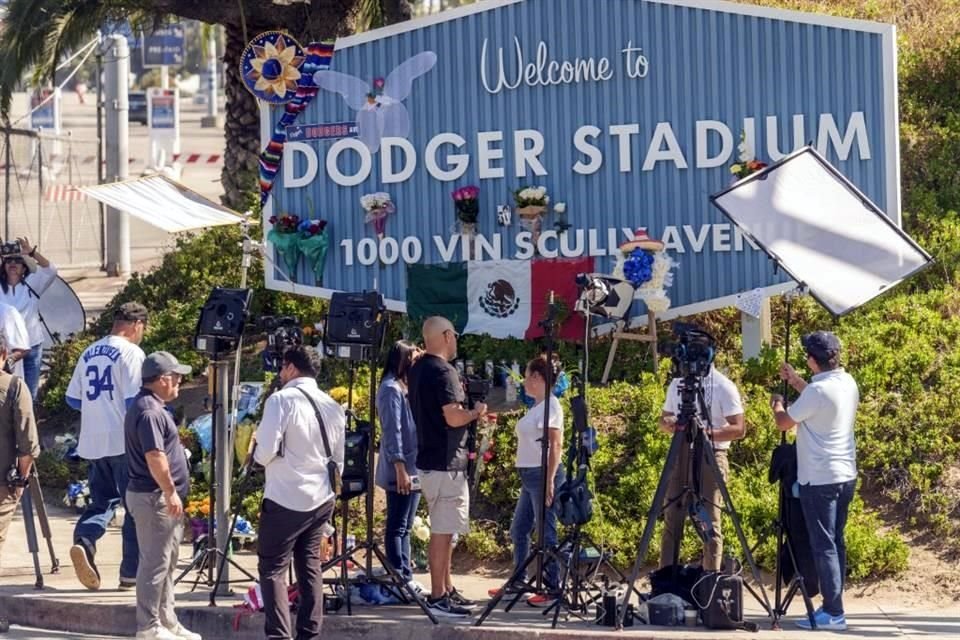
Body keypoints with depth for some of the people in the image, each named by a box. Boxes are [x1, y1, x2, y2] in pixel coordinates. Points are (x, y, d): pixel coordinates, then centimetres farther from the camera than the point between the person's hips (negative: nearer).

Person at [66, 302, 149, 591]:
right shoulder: (131, 353, -9)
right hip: (123, 442, -6)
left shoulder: (89, 353, 11)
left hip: (92, 444, 6)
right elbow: (135, 401, -16)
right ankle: (131, 572, 5)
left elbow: (72, 399, 15)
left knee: (102, 499, 14)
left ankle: (84, 540, -14)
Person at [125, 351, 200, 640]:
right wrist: (170, 492, -23)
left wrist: (172, 493, 22)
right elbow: (154, 457, -26)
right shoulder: (150, 411, -18)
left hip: (162, 497, 11)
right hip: (154, 497, -11)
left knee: (166, 562, 16)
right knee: (155, 563, -6)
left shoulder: (151, 406, 15)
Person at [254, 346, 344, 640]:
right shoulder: (333, 407, 8)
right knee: (310, 566, 14)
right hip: (321, 498, 6)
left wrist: (258, 456, 5)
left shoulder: (281, 400, -11)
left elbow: (266, 450, -16)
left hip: (285, 500, -6)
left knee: (272, 568, -1)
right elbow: (338, 458, 13)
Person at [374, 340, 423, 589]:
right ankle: (399, 579, -5)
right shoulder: (391, 389, -12)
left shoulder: (406, 387, 17)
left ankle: (406, 577, 14)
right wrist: (400, 467, -22)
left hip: (413, 470, 9)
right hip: (401, 471, -9)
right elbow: (392, 430, -18)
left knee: (404, 527, 11)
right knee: (397, 527, -6)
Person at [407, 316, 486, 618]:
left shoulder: (417, 370, 12)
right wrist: (476, 412, -6)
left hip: (428, 459, 10)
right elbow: (454, 417, -24)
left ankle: (446, 589, 23)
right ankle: (438, 597, -5)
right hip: (446, 463, -10)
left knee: (444, 529, 17)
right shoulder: (443, 372, -18)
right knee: (443, 530, -7)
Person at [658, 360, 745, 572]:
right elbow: (664, 418, 19)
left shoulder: (723, 386, -5)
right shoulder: (677, 384, 12)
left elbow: (738, 429, -10)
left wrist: (707, 432, -24)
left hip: (710, 457, -5)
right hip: (680, 455, 5)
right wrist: (670, 425, -5)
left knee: (710, 523, -4)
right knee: (671, 520, 5)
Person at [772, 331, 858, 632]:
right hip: (845, 476, 8)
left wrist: (777, 404, 13)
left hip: (819, 480, -8)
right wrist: (796, 381, 31)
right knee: (836, 543, 13)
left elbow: (785, 422, -7)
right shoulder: (848, 384, 7)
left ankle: (833, 613, -8)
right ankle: (832, 607, 17)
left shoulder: (817, 391, -19)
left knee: (823, 545, -6)